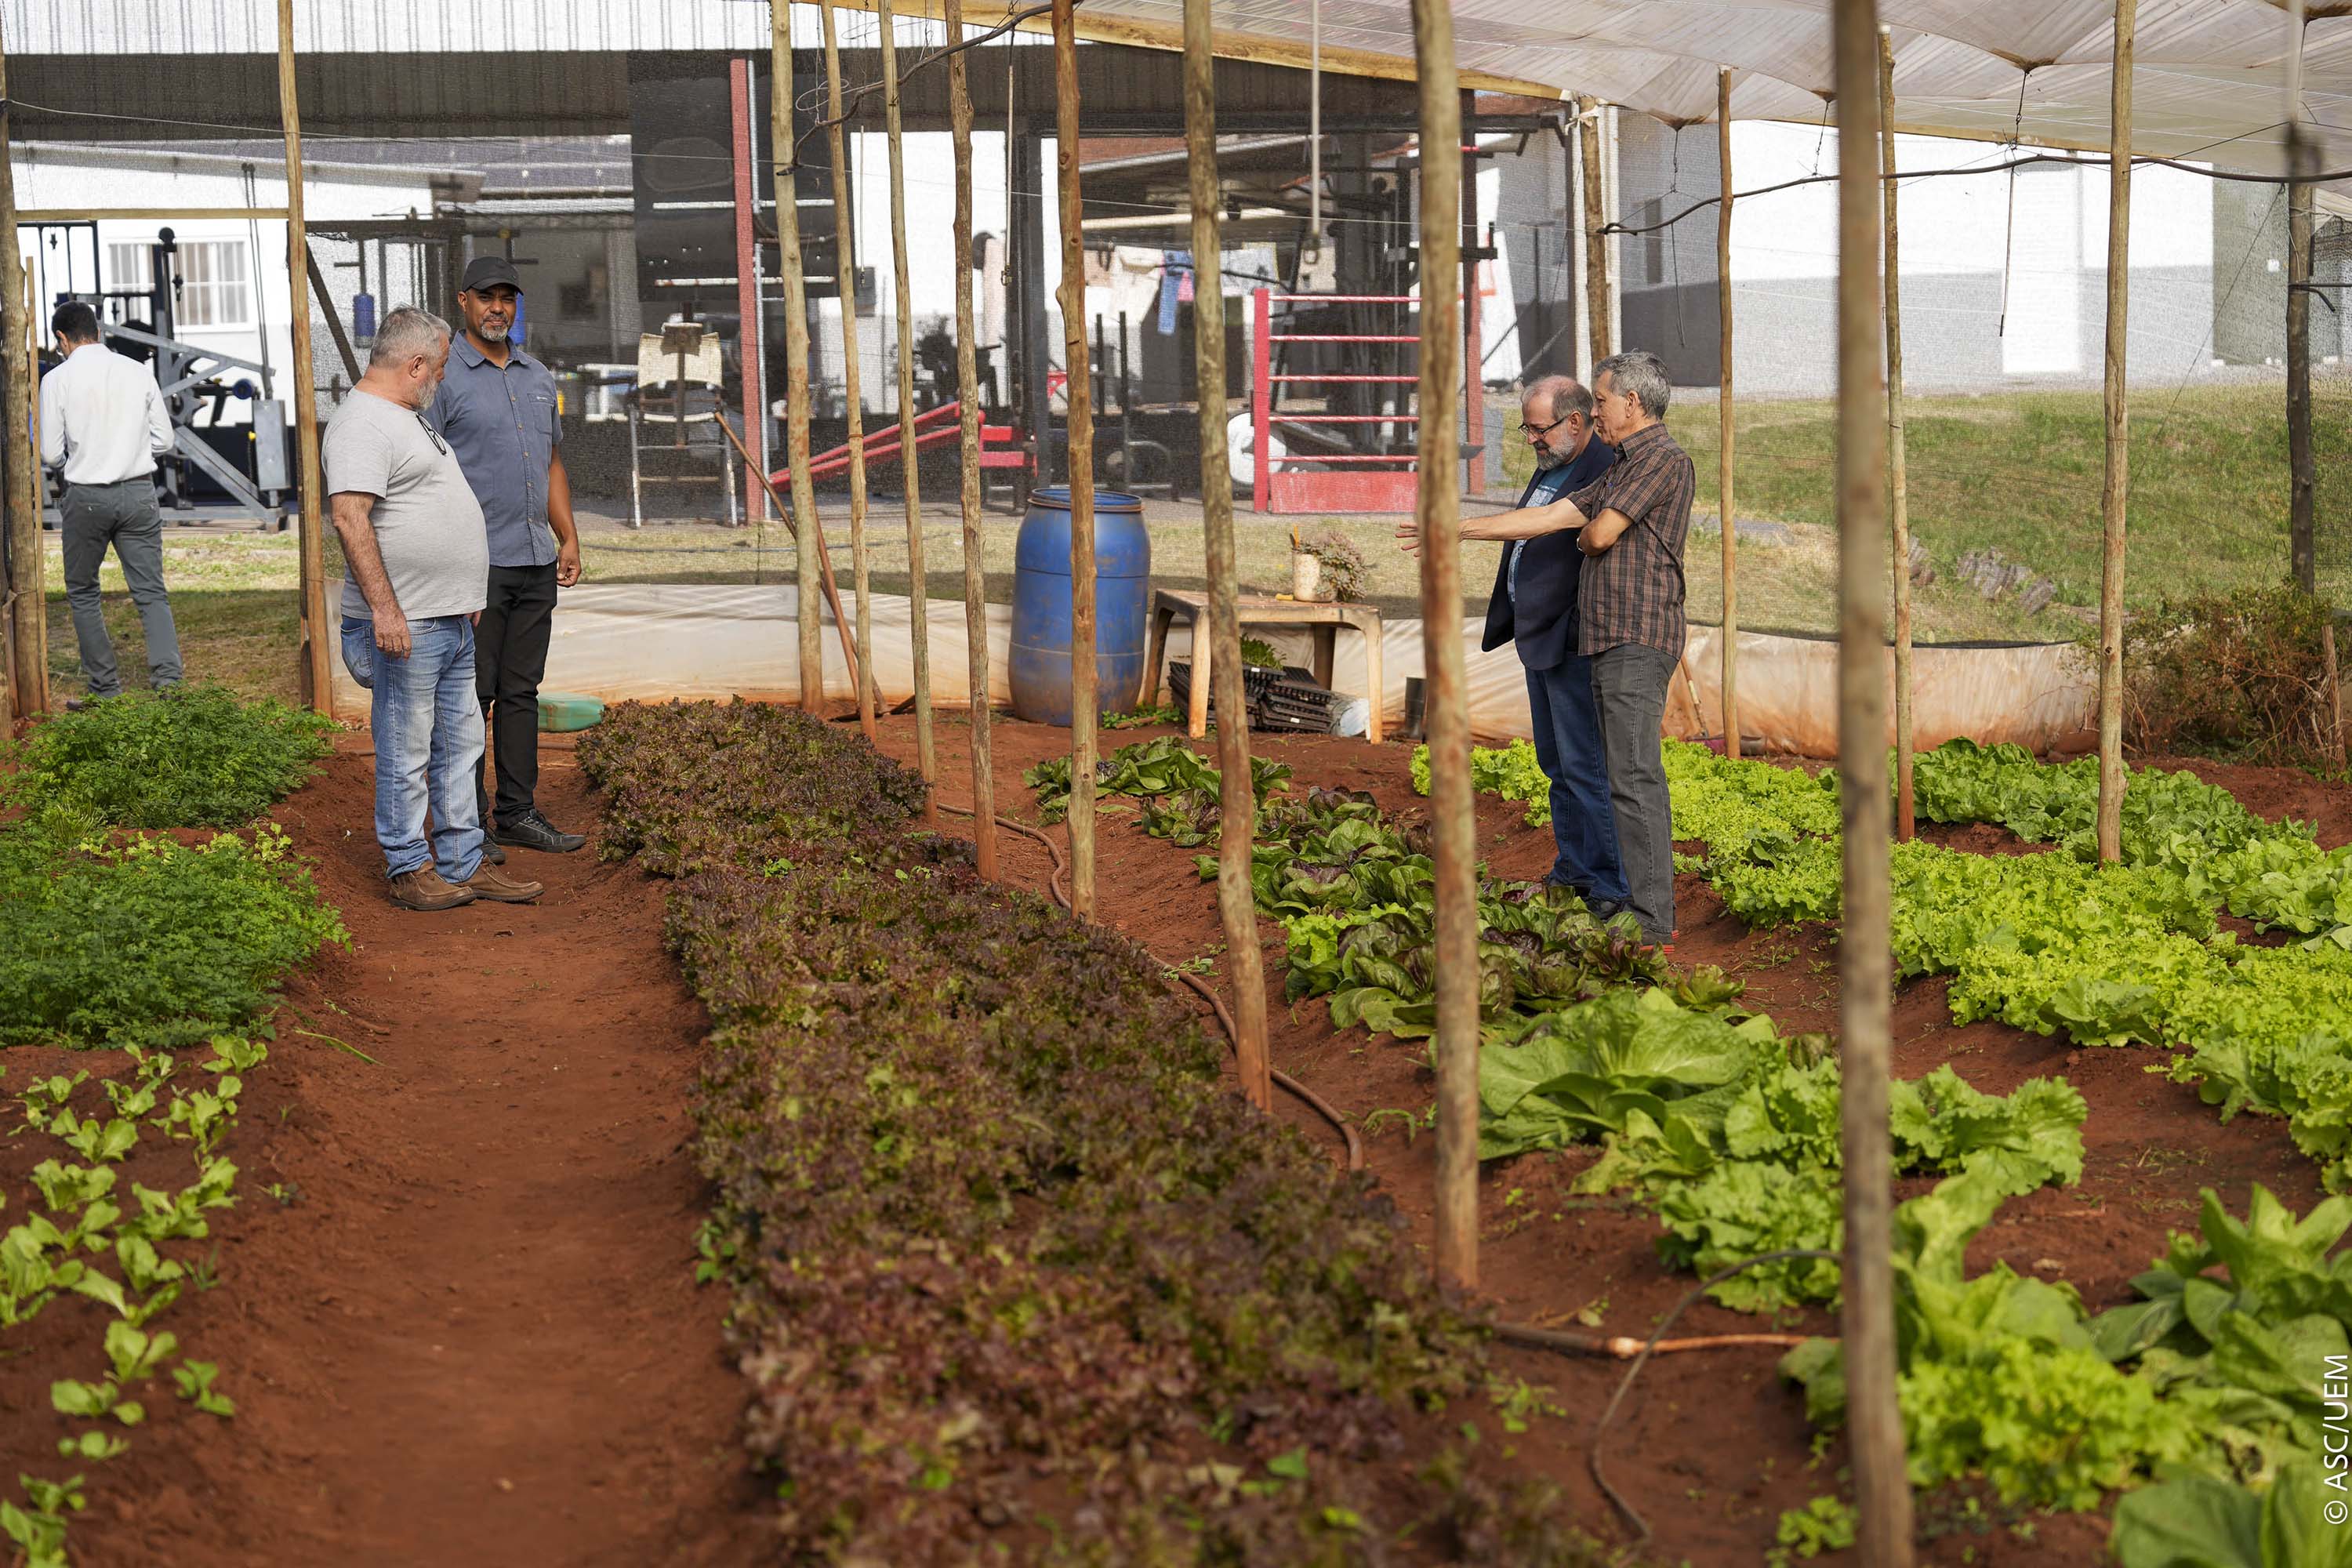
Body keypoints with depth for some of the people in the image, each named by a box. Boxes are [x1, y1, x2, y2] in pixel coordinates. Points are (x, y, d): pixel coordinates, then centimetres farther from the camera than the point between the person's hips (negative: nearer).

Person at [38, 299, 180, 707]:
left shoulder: (58, 380, -6)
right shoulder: (138, 372, 1)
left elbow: (50, 455, -3)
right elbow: (164, 440, 5)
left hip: (86, 496, -2)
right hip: (138, 493, 2)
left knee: (82, 593, 14)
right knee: (152, 593, 3)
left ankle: (105, 688, 13)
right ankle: (169, 681, -10)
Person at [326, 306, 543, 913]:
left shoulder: (410, 417, 19)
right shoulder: (362, 424, -14)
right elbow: (350, 518, -24)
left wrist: (466, 597, 28)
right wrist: (383, 607, -27)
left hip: (453, 620, 10)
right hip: (404, 624, -10)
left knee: (460, 747, 12)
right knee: (406, 754, -1)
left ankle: (464, 864, 19)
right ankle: (409, 870, 7)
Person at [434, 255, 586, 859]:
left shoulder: (538, 377, 16)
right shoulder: (444, 376, -6)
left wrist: (568, 537, 13)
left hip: (536, 561, 7)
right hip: (478, 563, -7)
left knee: (521, 691, 11)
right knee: (471, 695, -2)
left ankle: (518, 812, 18)